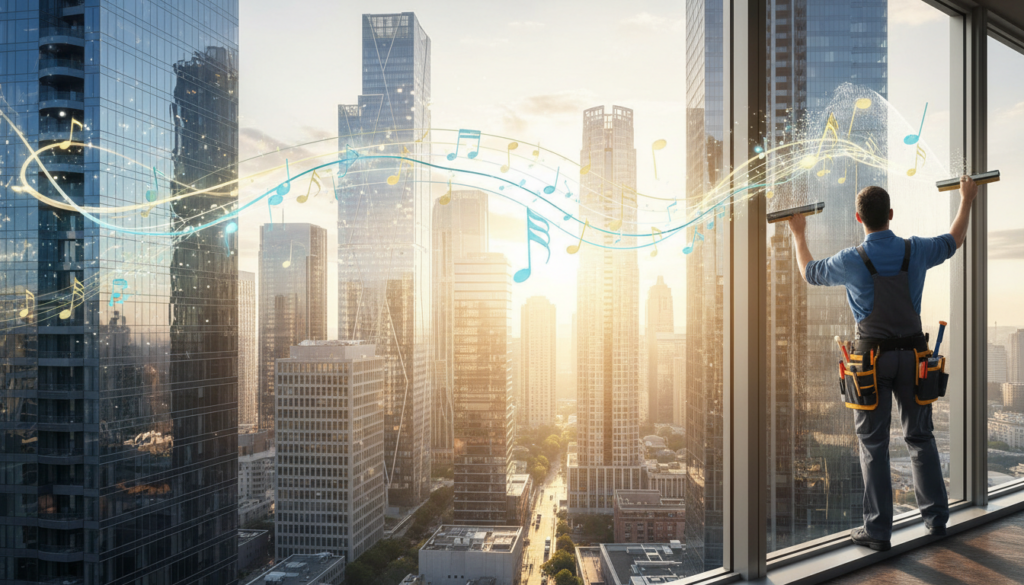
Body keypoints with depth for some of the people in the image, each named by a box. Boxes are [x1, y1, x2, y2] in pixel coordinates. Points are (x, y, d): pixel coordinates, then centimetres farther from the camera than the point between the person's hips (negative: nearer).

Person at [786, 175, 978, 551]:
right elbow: (953, 241, 19)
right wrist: (966, 201, 35)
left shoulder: (851, 261, -12)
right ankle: (936, 518, 27)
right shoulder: (915, 251, -3)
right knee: (920, 438, 17)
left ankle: (878, 531, 8)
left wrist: (798, 234, 23)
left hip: (872, 356, -3)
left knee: (873, 445, 3)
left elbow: (809, 273, 8)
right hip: (912, 353, 3)